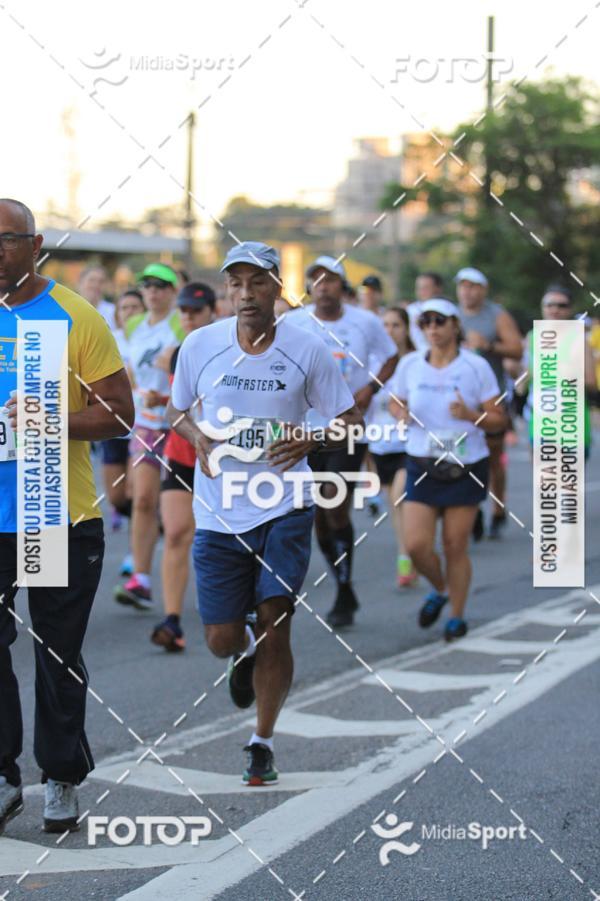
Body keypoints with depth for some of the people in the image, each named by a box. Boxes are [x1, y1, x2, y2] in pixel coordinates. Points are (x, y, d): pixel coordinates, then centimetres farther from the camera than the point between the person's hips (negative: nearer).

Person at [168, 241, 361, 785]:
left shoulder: (307, 350, -4)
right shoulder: (200, 345, -1)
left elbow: (351, 418, 5)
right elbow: (177, 410, 14)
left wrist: (312, 440, -15)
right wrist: (200, 441, -7)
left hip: (284, 508, -1)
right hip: (218, 511, 2)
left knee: (274, 625, -7)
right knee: (222, 639, 3)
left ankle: (263, 744, 11)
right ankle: (246, 654, 43)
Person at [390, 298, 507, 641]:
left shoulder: (476, 367, -6)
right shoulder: (410, 365, 1)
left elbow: (499, 419, -3)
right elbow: (396, 402, 15)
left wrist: (470, 415, -22)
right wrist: (401, 414, -8)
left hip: (466, 468, -2)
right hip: (423, 467, 2)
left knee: (455, 547, 2)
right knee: (417, 546, -6)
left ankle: (457, 616, 20)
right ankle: (440, 590, 26)